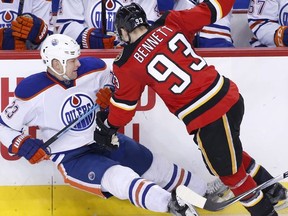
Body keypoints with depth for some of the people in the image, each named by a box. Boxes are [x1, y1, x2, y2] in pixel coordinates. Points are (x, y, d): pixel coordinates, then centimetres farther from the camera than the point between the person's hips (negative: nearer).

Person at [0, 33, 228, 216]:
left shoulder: (92, 70, -6)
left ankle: (208, 193, 17)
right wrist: (26, 146, -23)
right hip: (71, 158, -6)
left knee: (158, 168, 4)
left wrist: (109, 93, -5)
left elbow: (109, 78, 17)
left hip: (104, 140, 6)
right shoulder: (33, 92, -18)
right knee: (119, 177, -32)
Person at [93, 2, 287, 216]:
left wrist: (107, 128, 26)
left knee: (228, 171, 13)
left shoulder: (127, 64, -3)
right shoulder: (171, 23, 3)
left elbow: (123, 104, 9)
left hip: (209, 117, -7)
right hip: (229, 95, 7)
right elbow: (210, 11, 5)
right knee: (228, 152, 32)